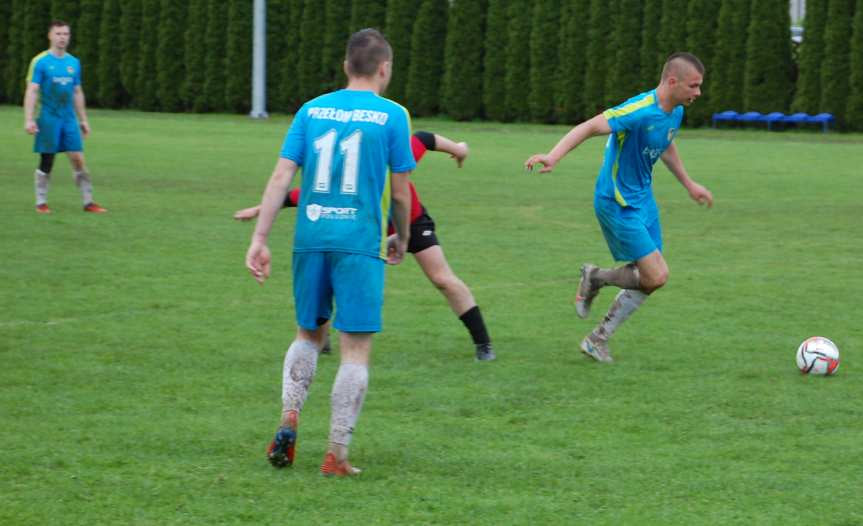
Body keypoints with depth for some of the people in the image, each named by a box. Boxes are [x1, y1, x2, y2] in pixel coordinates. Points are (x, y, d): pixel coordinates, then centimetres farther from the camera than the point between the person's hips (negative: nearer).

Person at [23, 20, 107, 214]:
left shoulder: (73, 63, 10)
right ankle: (41, 203, 11)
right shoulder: (40, 62, -5)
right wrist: (29, 119, -16)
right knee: (46, 162, 0)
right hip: (49, 118, -4)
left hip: (69, 118, 4)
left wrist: (83, 120, 16)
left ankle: (88, 201, 2)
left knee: (78, 159, -2)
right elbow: (32, 91, -8)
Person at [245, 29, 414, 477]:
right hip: (359, 242, -4)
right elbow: (400, 191, 2)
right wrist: (401, 240, 19)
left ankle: (288, 422, 2)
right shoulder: (392, 116, -1)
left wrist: (259, 238, 0)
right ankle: (336, 455, -2)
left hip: (310, 238, 4)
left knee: (308, 335, 21)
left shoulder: (312, 110, 9)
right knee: (356, 350, 1)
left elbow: (281, 176, 2)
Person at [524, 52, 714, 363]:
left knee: (650, 279, 9)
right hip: (618, 204, -9)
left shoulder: (675, 112, 3)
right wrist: (554, 156, -48)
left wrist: (688, 184, 34)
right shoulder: (641, 110, -25)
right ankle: (596, 277, 12)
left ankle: (598, 340, 21)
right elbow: (590, 127, -34)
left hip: (642, 199, 9)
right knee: (656, 275, -14)